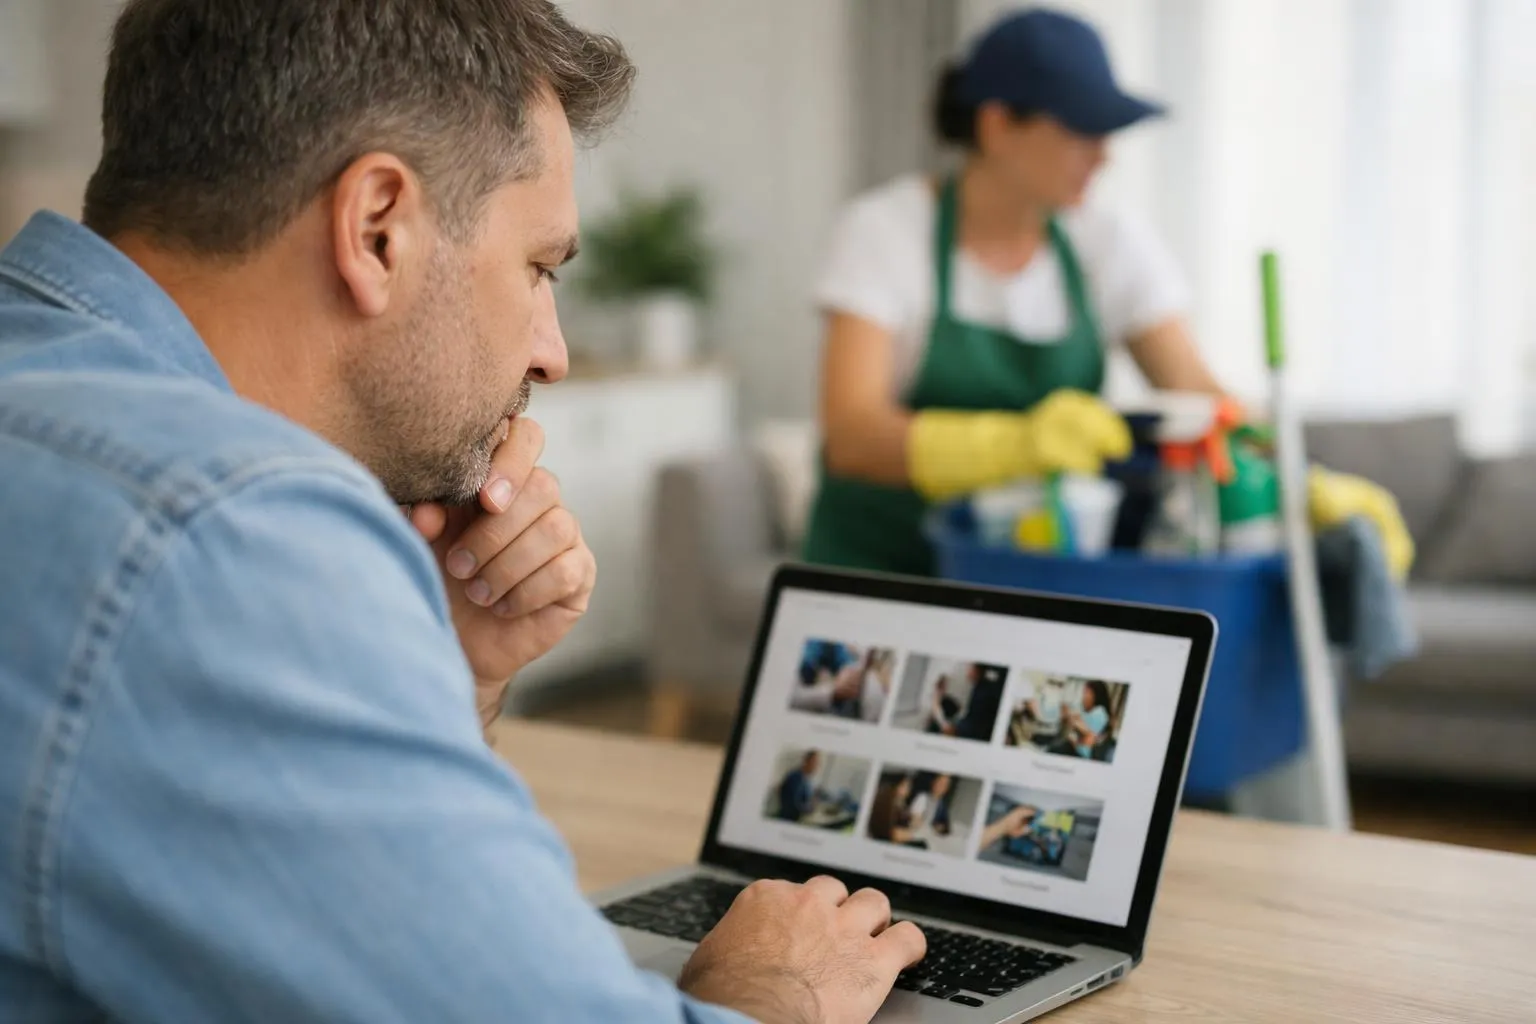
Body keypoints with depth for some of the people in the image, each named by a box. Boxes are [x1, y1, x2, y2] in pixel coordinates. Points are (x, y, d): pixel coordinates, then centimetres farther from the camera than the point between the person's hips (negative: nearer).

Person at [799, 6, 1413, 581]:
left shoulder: (1112, 249, 1)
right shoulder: (883, 232, -12)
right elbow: (851, 435, -24)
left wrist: (1309, 487, -27)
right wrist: (1014, 442, -41)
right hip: (879, 572, -3)